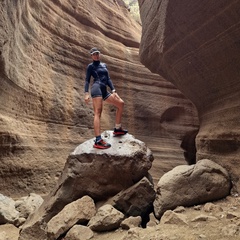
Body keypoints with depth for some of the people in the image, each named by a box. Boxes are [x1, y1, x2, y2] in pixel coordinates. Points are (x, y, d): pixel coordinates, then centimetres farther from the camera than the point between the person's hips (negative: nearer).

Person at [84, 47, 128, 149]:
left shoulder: (104, 65, 28)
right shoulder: (90, 66, 10)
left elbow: (108, 79, 23)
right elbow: (87, 80, 1)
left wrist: (113, 90, 10)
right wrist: (86, 93, -13)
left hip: (104, 91, 8)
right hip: (96, 88, -8)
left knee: (121, 103, 11)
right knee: (98, 113, -20)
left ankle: (117, 129, 17)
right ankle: (98, 141, -31)